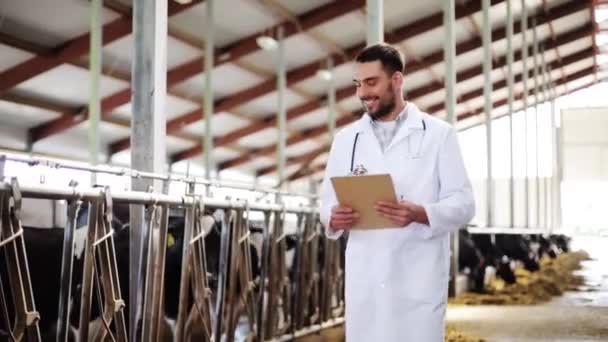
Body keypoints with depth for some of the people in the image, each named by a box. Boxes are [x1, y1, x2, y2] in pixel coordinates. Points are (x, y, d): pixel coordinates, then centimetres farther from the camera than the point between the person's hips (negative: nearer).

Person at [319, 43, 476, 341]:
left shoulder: (439, 134, 3)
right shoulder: (346, 139, 14)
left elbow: (463, 204, -2)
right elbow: (327, 199, 13)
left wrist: (419, 213, -22)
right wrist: (333, 217, -12)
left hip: (418, 278, -3)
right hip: (364, 278, 3)